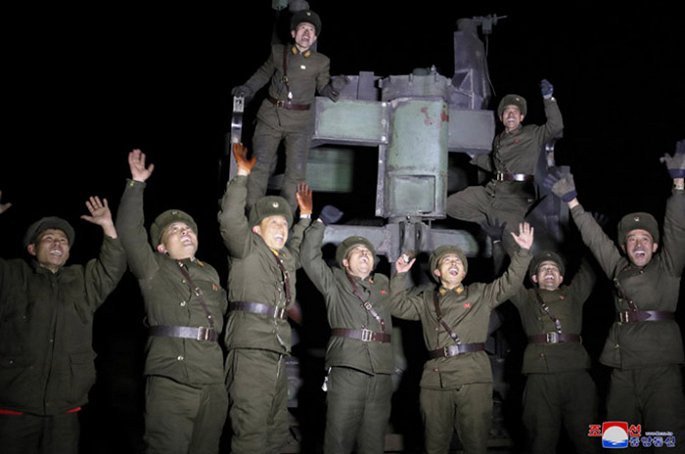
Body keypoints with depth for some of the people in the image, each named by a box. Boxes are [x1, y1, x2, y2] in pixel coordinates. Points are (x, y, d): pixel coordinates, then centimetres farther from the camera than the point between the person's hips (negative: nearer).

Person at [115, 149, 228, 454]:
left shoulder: (210, 273, 22)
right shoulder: (152, 269, 7)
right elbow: (129, 231, -5)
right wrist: (137, 184, -7)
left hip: (213, 382, 5)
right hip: (170, 380, -5)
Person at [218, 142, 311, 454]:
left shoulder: (286, 258, 23)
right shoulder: (247, 248, 2)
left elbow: (298, 248, 46)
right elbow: (230, 220, -16)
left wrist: (305, 217, 40)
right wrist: (243, 175, -13)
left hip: (278, 352, 8)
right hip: (250, 350, -8)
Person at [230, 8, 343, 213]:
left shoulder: (321, 62, 4)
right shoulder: (278, 52, 5)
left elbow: (323, 88, 12)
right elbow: (264, 72, 20)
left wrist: (334, 87, -10)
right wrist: (248, 88, 8)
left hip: (300, 122, 0)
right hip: (270, 117, 1)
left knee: (296, 172, -3)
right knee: (260, 166, -2)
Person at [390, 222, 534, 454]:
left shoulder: (481, 294, 17)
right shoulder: (426, 300, 21)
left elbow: (509, 282, 9)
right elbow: (398, 306, 15)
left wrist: (523, 252, 0)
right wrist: (400, 276, 7)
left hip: (473, 375, -1)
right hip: (435, 377, 2)